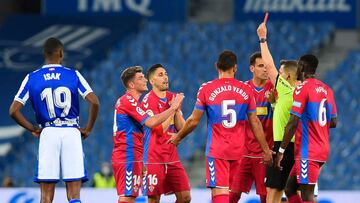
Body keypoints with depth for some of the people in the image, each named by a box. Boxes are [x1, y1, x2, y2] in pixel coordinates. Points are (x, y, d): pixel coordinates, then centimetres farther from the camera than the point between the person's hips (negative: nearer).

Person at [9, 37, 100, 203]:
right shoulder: (73, 75, 3)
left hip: (48, 133, 0)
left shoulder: (32, 78, 5)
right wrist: (88, 129, 4)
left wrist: (33, 130, 10)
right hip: (72, 133, 0)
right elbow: (94, 102, -8)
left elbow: (14, 111, 0)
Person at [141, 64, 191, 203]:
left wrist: (177, 110, -6)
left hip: (172, 155, 6)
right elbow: (159, 129, -17)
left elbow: (181, 128, 8)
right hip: (154, 158, -6)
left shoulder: (172, 97, 11)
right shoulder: (148, 100, -10)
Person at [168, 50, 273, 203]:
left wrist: (178, 137, 15)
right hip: (237, 150, 4)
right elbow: (255, 123, 3)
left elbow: (193, 121, -2)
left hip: (216, 150, -3)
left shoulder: (207, 89, -6)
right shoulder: (245, 90, 1)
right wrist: (266, 150, 11)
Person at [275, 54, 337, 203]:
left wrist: (281, 150, -15)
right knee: (290, 189, 15)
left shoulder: (303, 88, -12)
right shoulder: (327, 90, 13)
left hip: (308, 152, -8)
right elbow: (333, 122, 17)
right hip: (323, 150, 8)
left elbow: (293, 123, -17)